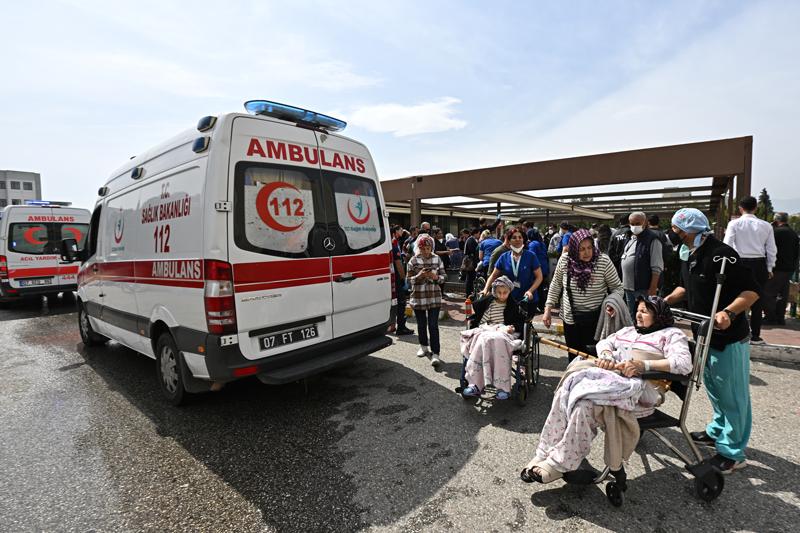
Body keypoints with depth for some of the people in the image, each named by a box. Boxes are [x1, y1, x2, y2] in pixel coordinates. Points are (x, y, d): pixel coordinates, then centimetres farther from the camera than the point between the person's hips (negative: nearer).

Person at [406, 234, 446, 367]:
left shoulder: (437, 259, 2)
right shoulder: (414, 260, -2)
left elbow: (443, 278, 5)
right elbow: (408, 279, -1)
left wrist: (435, 277, -15)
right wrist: (419, 275, -19)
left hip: (434, 297, 0)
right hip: (418, 297, 1)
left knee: (433, 325, -4)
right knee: (421, 324, 14)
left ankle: (435, 353, -2)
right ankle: (423, 346, 35)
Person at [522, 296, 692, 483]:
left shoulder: (672, 334, 13)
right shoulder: (627, 330, 32)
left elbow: (684, 363, -4)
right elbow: (604, 342, 25)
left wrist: (643, 365, -16)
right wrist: (606, 354, 0)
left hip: (638, 386, -6)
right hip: (610, 375, 6)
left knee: (585, 403, -32)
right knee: (565, 391, -24)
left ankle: (560, 463, -20)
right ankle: (544, 456, -21)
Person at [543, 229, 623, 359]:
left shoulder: (603, 261, -14)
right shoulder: (564, 260, -8)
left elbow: (617, 287, -5)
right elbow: (556, 285, 4)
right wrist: (548, 310, 3)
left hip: (596, 318, -2)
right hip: (570, 317, 2)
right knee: (574, 357, 14)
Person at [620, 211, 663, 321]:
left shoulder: (652, 240, -11)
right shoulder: (631, 239, 13)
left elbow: (657, 268, -15)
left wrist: (652, 289, -19)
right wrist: (624, 282, 15)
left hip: (644, 289, -8)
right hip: (628, 288, 8)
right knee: (632, 317, 19)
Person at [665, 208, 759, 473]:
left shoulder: (720, 254, -23)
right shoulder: (688, 255, 6)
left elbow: (752, 290, -23)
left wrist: (729, 312, -36)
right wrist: (665, 301, 6)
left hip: (728, 339, -9)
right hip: (705, 335, 9)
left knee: (732, 396, 4)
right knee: (714, 389, 23)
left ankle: (732, 452, 17)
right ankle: (718, 431, 41)